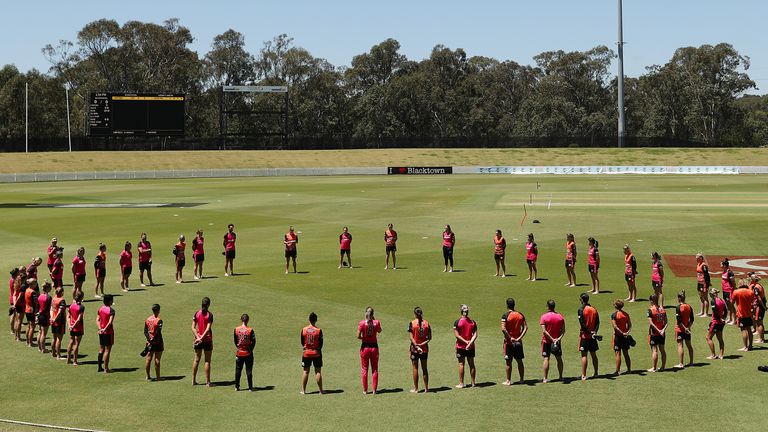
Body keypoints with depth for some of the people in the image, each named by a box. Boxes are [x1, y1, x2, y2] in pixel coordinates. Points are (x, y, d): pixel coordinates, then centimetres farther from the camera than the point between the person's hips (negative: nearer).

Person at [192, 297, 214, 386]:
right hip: (207, 340, -4)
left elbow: (193, 328, -3)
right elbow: (208, 329, -17)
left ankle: (193, 380, 17)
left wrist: (198, 338, -8)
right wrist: (201, 338, -14)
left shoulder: (197, 314, 2)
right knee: (207, 361, 3)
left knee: (196, 360, 13)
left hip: (198, 339, 4)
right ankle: (207, 382, 6)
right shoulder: (209, 315, -10)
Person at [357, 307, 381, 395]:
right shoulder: (376, 322, -6)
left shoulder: (362, 323, -11)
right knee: (374, 369, 11)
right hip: (374, 346, 1)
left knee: (364, 369, 9)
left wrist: (363, 338, 6)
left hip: (365, 347, -1)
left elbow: (358, 336, -14)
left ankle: (365, 390, 11)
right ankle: (374, 390, 10)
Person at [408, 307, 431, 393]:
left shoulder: (412, 323, -9)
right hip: (425, 349, 3)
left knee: (415, 368, 5)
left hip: (414, 349, -3)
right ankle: (426, 388, 16)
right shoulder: (426, 323, 1)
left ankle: (416, 388, 8)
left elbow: (411, 337, -14)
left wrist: (416, 346, -15)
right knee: (424, 368, 12)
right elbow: (429, 337, -1)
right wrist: (423, 344, -8)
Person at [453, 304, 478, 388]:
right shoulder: (473, 322, 3)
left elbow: (456, 335, -12)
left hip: (460, 346, -3)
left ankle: (461, 383, 3)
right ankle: (473, 383, 13)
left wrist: (466, 341, -13)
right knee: (471, 364, 9)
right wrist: (470, 342, -13)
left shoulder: (457, 322, -7)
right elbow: (475, 334, -5)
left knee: (461, 364, 2)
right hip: (471, 347, 3)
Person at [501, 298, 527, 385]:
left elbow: (503, 329, -20)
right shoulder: (520, 315, 4)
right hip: (518, 342, 4)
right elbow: (525, 327, -1)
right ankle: (522, 379, 18)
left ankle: (508, 381, 6)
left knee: (508, 362, 3)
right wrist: (519, 338, -6)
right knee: (519, 361, 13)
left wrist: (510, 338, -15)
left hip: (509, 342, -4)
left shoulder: (505, 315, -11)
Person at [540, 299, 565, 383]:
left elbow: (544, 331, -17)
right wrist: (559, 338, -9)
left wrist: (552, 339, -16)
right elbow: (563, 330, -3)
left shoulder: (544, 317, -11)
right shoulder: (560, 317, 1)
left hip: (546, 341, -3)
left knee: (546, 359, -2)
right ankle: (560, 376, 19)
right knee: (559, 359, 13)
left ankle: (545, 378, -3)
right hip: (557, 341, 3)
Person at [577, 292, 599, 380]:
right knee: (593, 355, 15)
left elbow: (582, 324, -17)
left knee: (584, 355, -3)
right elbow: (597, 323, 2)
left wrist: (590, 332, -14)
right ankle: (596, 373, 22)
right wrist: (594, 332, -7)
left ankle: (583, 375, -5)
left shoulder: (581, 310, -11)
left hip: (584, 336, -5)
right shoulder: (594, 310, 6)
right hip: (593, 337, 5)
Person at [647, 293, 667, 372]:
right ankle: (663, 366, 18)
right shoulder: (662, 309, 5)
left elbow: (651, 323, -19)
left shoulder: (651, 310, -13)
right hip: (662, 333, 6)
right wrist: (663, 329, -6)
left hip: (654, 333, -6)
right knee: (662, 349, 12)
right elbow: (666, 322, 3)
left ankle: (654, 368, 1)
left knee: (654, 350, -2)